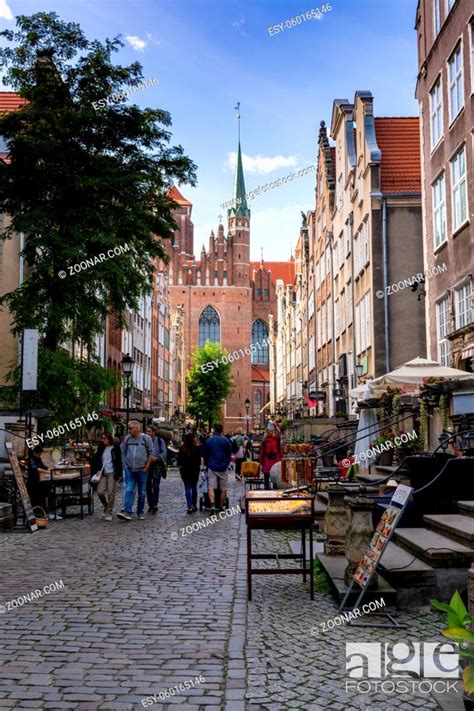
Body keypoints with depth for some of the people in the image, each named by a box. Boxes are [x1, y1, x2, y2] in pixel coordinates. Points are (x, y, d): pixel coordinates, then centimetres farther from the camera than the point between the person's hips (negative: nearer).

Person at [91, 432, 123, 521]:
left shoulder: (116, 447, -3)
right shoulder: (101, 448, 8)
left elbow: (119, 461, -2)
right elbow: (96, 459, 14)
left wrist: (119, 474, -6)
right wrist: (96, 470, 1)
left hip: (112, 473, -3)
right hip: (102, 473, 4)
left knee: (111, 493, -3)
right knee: (100, 492, -6)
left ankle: (108, 513, 7)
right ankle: (106, 506, 21)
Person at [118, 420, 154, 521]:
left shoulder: (146, 438, -3)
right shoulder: (127, 439, 5)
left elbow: (151, 453, -1)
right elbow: (123, 453, 12)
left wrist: (146, 467, -6)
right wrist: (125, 466, 4)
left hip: (142, 471, -1)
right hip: (129, 470, 1)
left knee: (142, 493, 7)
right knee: (129, 491, -9)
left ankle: (140, 512, 17)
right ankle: (128, 512, -15)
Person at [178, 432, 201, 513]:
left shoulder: (182, 448, -8)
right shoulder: (197, 448, -10)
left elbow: (179, 459, -1)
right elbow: (199, 459, -4)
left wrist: (180, 467, 10)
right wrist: (198, 466, 10)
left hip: (185, 470, 0)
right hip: (195, 469, 0)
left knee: (187, 488, 2)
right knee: (194, 487, 14)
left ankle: (189, 507, -6)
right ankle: (194, 505, 19)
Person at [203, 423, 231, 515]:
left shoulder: (209, 440, 0)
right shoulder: (226, 441, 0)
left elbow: (205, 455, 7)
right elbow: (229, 455, 8)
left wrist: (207, 465, 22)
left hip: (212, 467, 0)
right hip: (223, 467, 1)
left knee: (211, 487, -4)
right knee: (223, 489, 11)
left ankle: (212, 505, -24)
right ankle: (221, 506, 15)